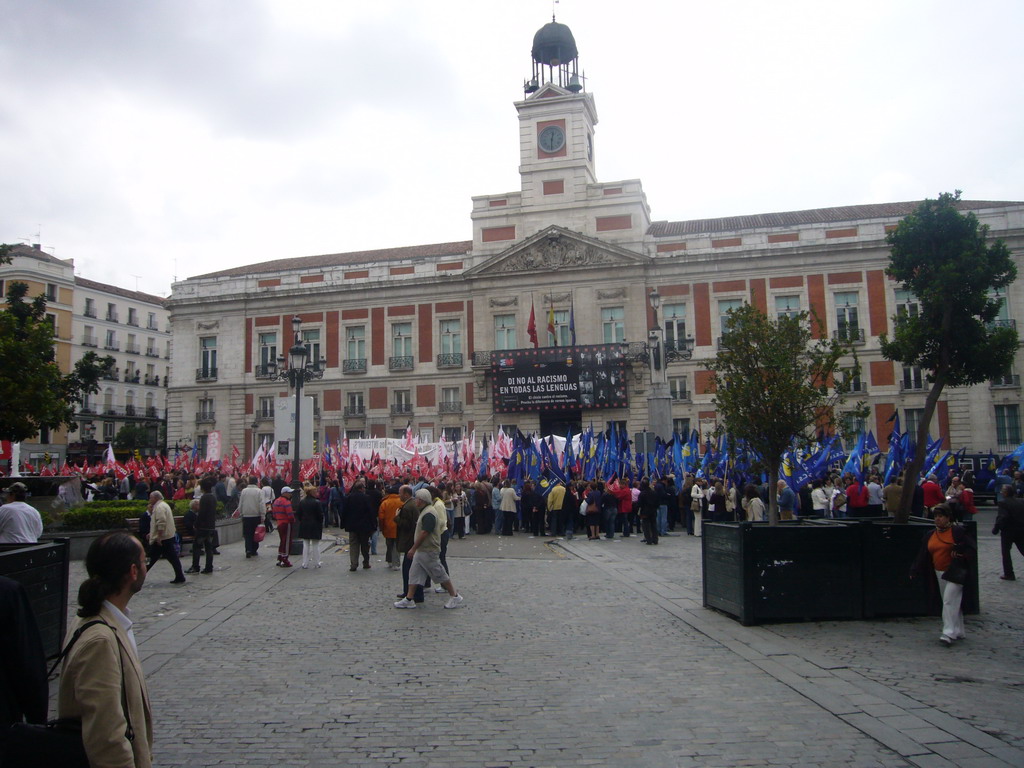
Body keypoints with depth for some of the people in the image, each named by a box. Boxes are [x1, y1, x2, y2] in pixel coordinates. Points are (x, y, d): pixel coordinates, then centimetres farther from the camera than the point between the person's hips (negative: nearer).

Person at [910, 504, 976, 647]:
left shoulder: (957, 531, -7)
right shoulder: (930, 535, 10)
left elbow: (972, 548, -6)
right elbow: (923, 555, 11)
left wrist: (962, 557, -23)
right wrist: (915, 571, 6)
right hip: (939, 573, 6)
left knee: (949, 601, -15)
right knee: (952, 602, 13)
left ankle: (949, 634, -16)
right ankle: (958, 632, 22)